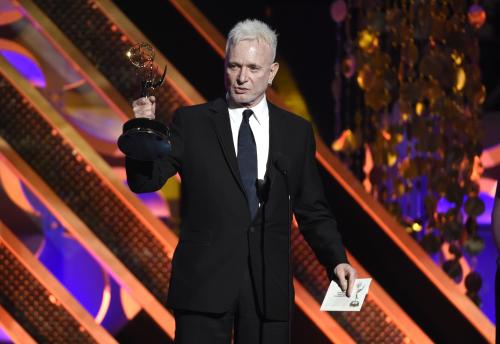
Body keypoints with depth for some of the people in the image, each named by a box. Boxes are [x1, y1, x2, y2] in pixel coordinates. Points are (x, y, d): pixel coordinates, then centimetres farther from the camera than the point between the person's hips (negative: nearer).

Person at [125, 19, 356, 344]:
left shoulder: (296, 132, 10)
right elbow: (145, 181, -3)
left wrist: (337, 260, 0)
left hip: (268, 288, 2)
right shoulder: (191, 122, 5)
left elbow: (312, 210, 14)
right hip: (205, 282, -2)